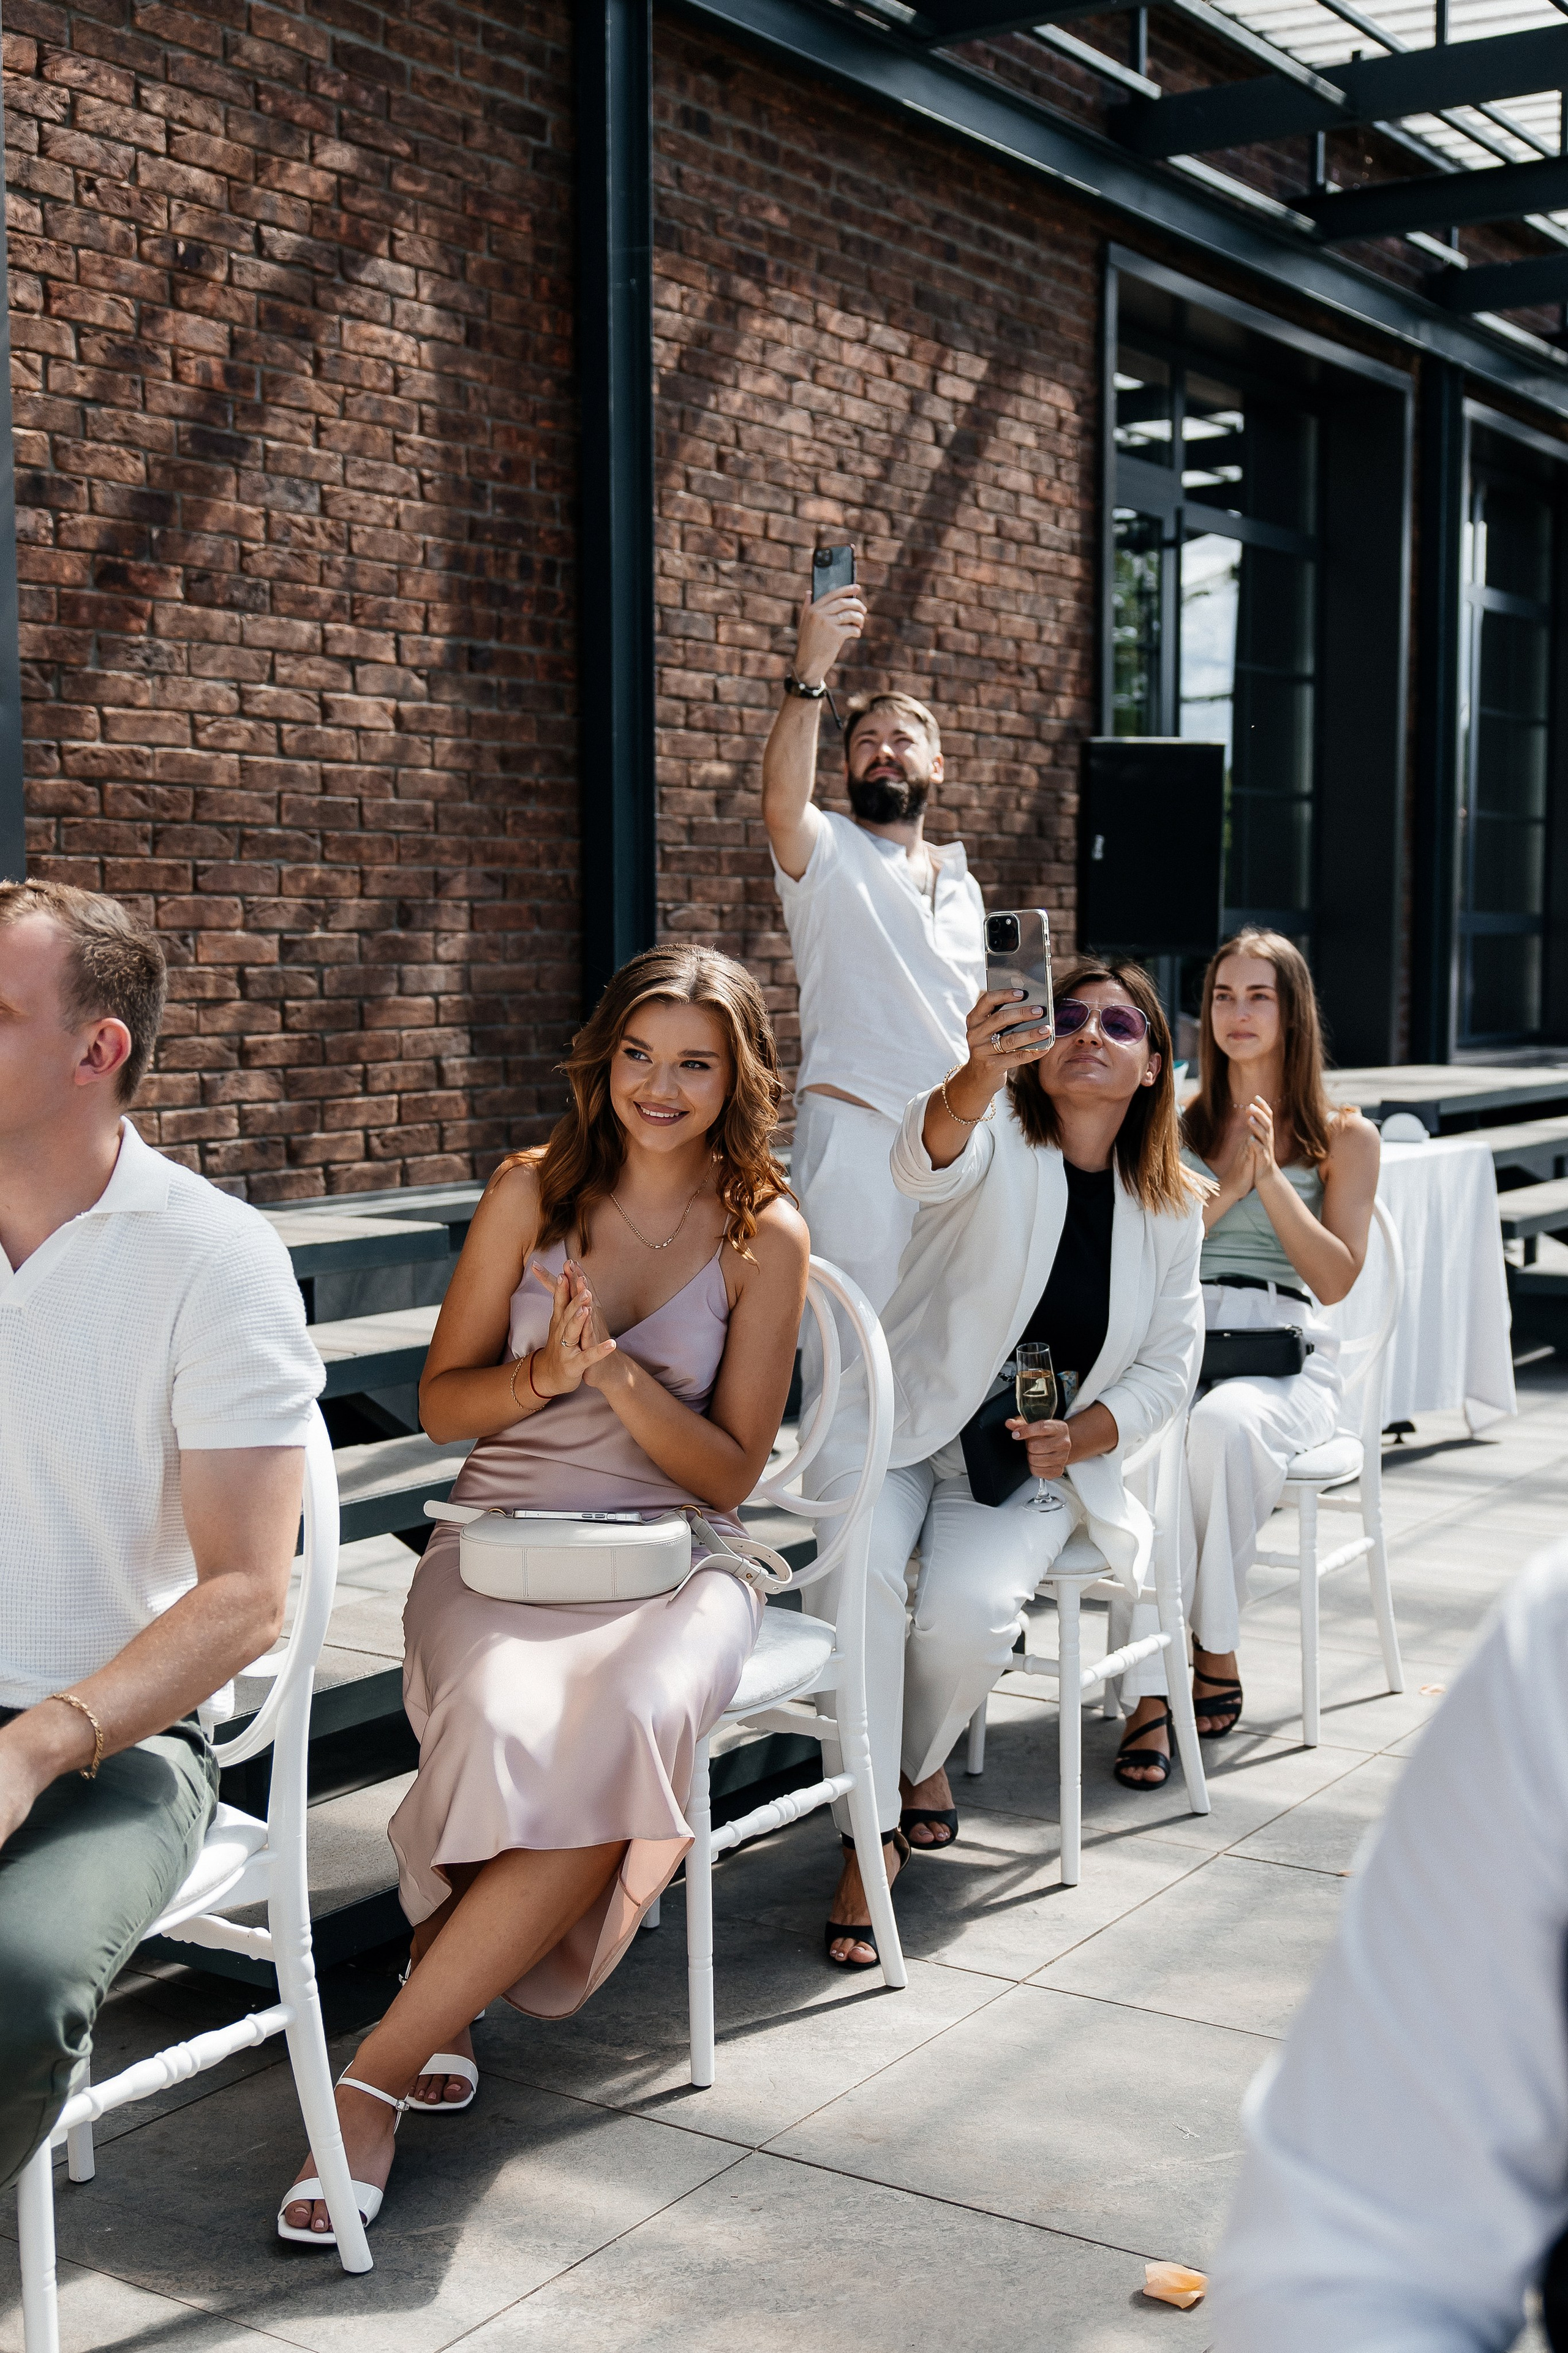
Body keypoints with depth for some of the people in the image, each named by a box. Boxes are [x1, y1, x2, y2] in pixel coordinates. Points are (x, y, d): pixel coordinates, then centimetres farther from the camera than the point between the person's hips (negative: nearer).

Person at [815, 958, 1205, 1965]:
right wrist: (976, 1077, -55)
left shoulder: (1173, 1208, 6)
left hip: (1036, 1465, 2)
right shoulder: (996, 1139, -6)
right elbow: (930, 1157, -32)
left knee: (967, 1614, -26)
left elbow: (1170, 1363, 10)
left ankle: (919, 1764, 8)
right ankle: (872, 1835, -17)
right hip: (902, 1428, -2)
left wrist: (1082, 1435, -9)